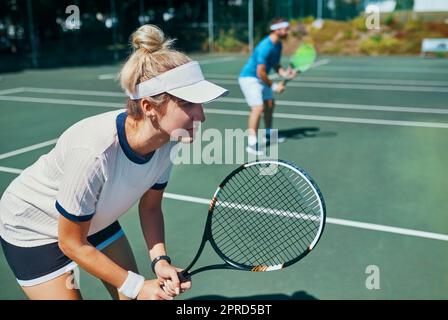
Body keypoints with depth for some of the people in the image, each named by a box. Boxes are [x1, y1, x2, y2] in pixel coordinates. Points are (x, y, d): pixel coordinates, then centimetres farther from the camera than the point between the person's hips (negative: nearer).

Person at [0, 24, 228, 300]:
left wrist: (160, 261, -18)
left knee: (135, 296, 9)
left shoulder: (168, 141, -21)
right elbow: (72, 244, -24)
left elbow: (150, 207, -4)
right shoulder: (92, 153, -39)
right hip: (31, 228, -5)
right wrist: (136, 286, -19)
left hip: (96, 219, 6)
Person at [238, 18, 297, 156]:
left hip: (261, 79, 10)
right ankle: (252, 143, -20)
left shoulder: (278, 45, 2)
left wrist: (285, 73, -13)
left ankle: (268, 134, 37)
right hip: (249, 78, -10)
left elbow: (276, 65, 8)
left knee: (270, 104, 18)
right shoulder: (265, 47, -27)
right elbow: (260, 72, -27)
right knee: (258, 108, -21)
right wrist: (274, 86, -18)